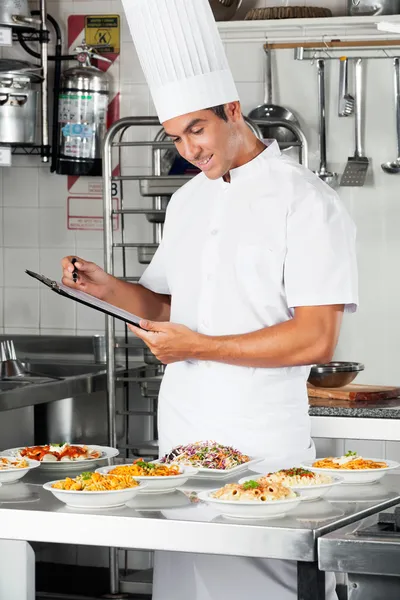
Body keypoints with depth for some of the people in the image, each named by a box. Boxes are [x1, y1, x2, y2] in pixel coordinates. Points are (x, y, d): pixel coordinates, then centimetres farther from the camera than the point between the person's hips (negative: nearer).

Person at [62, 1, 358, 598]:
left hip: (262, 437, -6)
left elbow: (316, 340, -15)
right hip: (181, 431, 6)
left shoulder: (305, 202, -9)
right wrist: (109, 287, 4)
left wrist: (199, 346, -15)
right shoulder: (188, 200, 14)